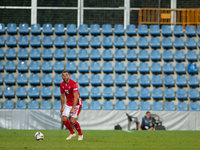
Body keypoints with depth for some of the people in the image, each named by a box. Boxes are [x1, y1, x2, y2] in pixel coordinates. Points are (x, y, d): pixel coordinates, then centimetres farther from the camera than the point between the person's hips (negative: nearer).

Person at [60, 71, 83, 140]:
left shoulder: (73, 84, -22)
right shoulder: (62, 84, 0)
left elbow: (76, 97, -26)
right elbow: (62, 96, 15)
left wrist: (73, 108, -30)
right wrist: (62, 107, 14)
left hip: (76, 104, -6)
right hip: (68, 104, 6)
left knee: (73, 120, -16)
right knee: (64, 119, -5)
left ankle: (80, 134, 7)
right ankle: (72, 133, 18)